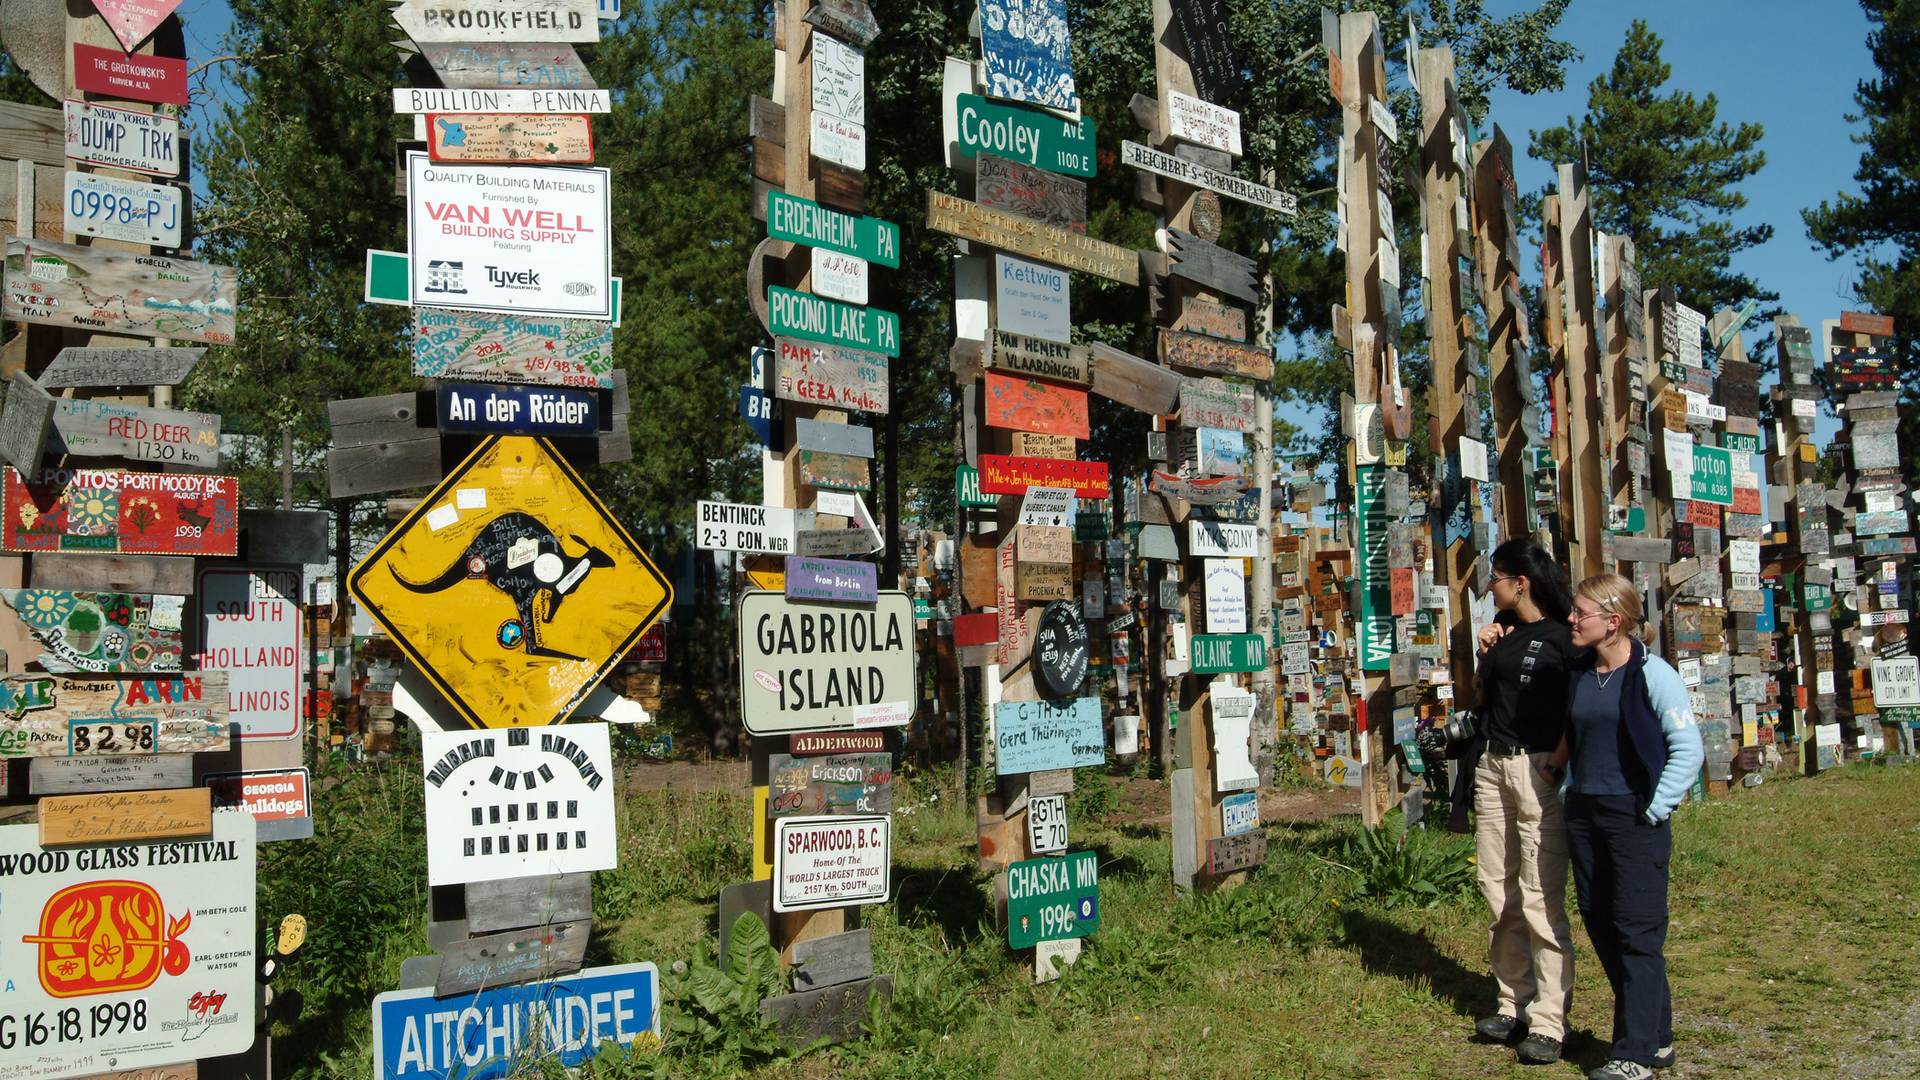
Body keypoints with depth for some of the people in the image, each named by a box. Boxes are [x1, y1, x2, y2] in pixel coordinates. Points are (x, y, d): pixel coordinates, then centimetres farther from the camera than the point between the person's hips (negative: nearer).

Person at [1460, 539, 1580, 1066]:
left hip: (1538, 768, -8)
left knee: (1541, 898, -8)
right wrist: (1485, 656, 5)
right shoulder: (1504, 631, 15)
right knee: (1498, 890, 9)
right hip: (1492, 765, 8)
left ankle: (1549, 1022, -3)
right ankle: (1515, 1004, 17)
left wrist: (1561, 758, -20)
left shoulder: (1562, 637, -6)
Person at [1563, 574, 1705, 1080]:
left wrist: (1655, 808, -13)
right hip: (1584, 812, 7)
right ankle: (1655, 1036, 25)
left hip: (1634, 815, -7)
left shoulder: (1652, 674, -12)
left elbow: (1688, 748, -12)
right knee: (1599, 924, 11)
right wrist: (1574, 791, 12)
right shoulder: (1578, 675, 7)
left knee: (1637, 930, -3)